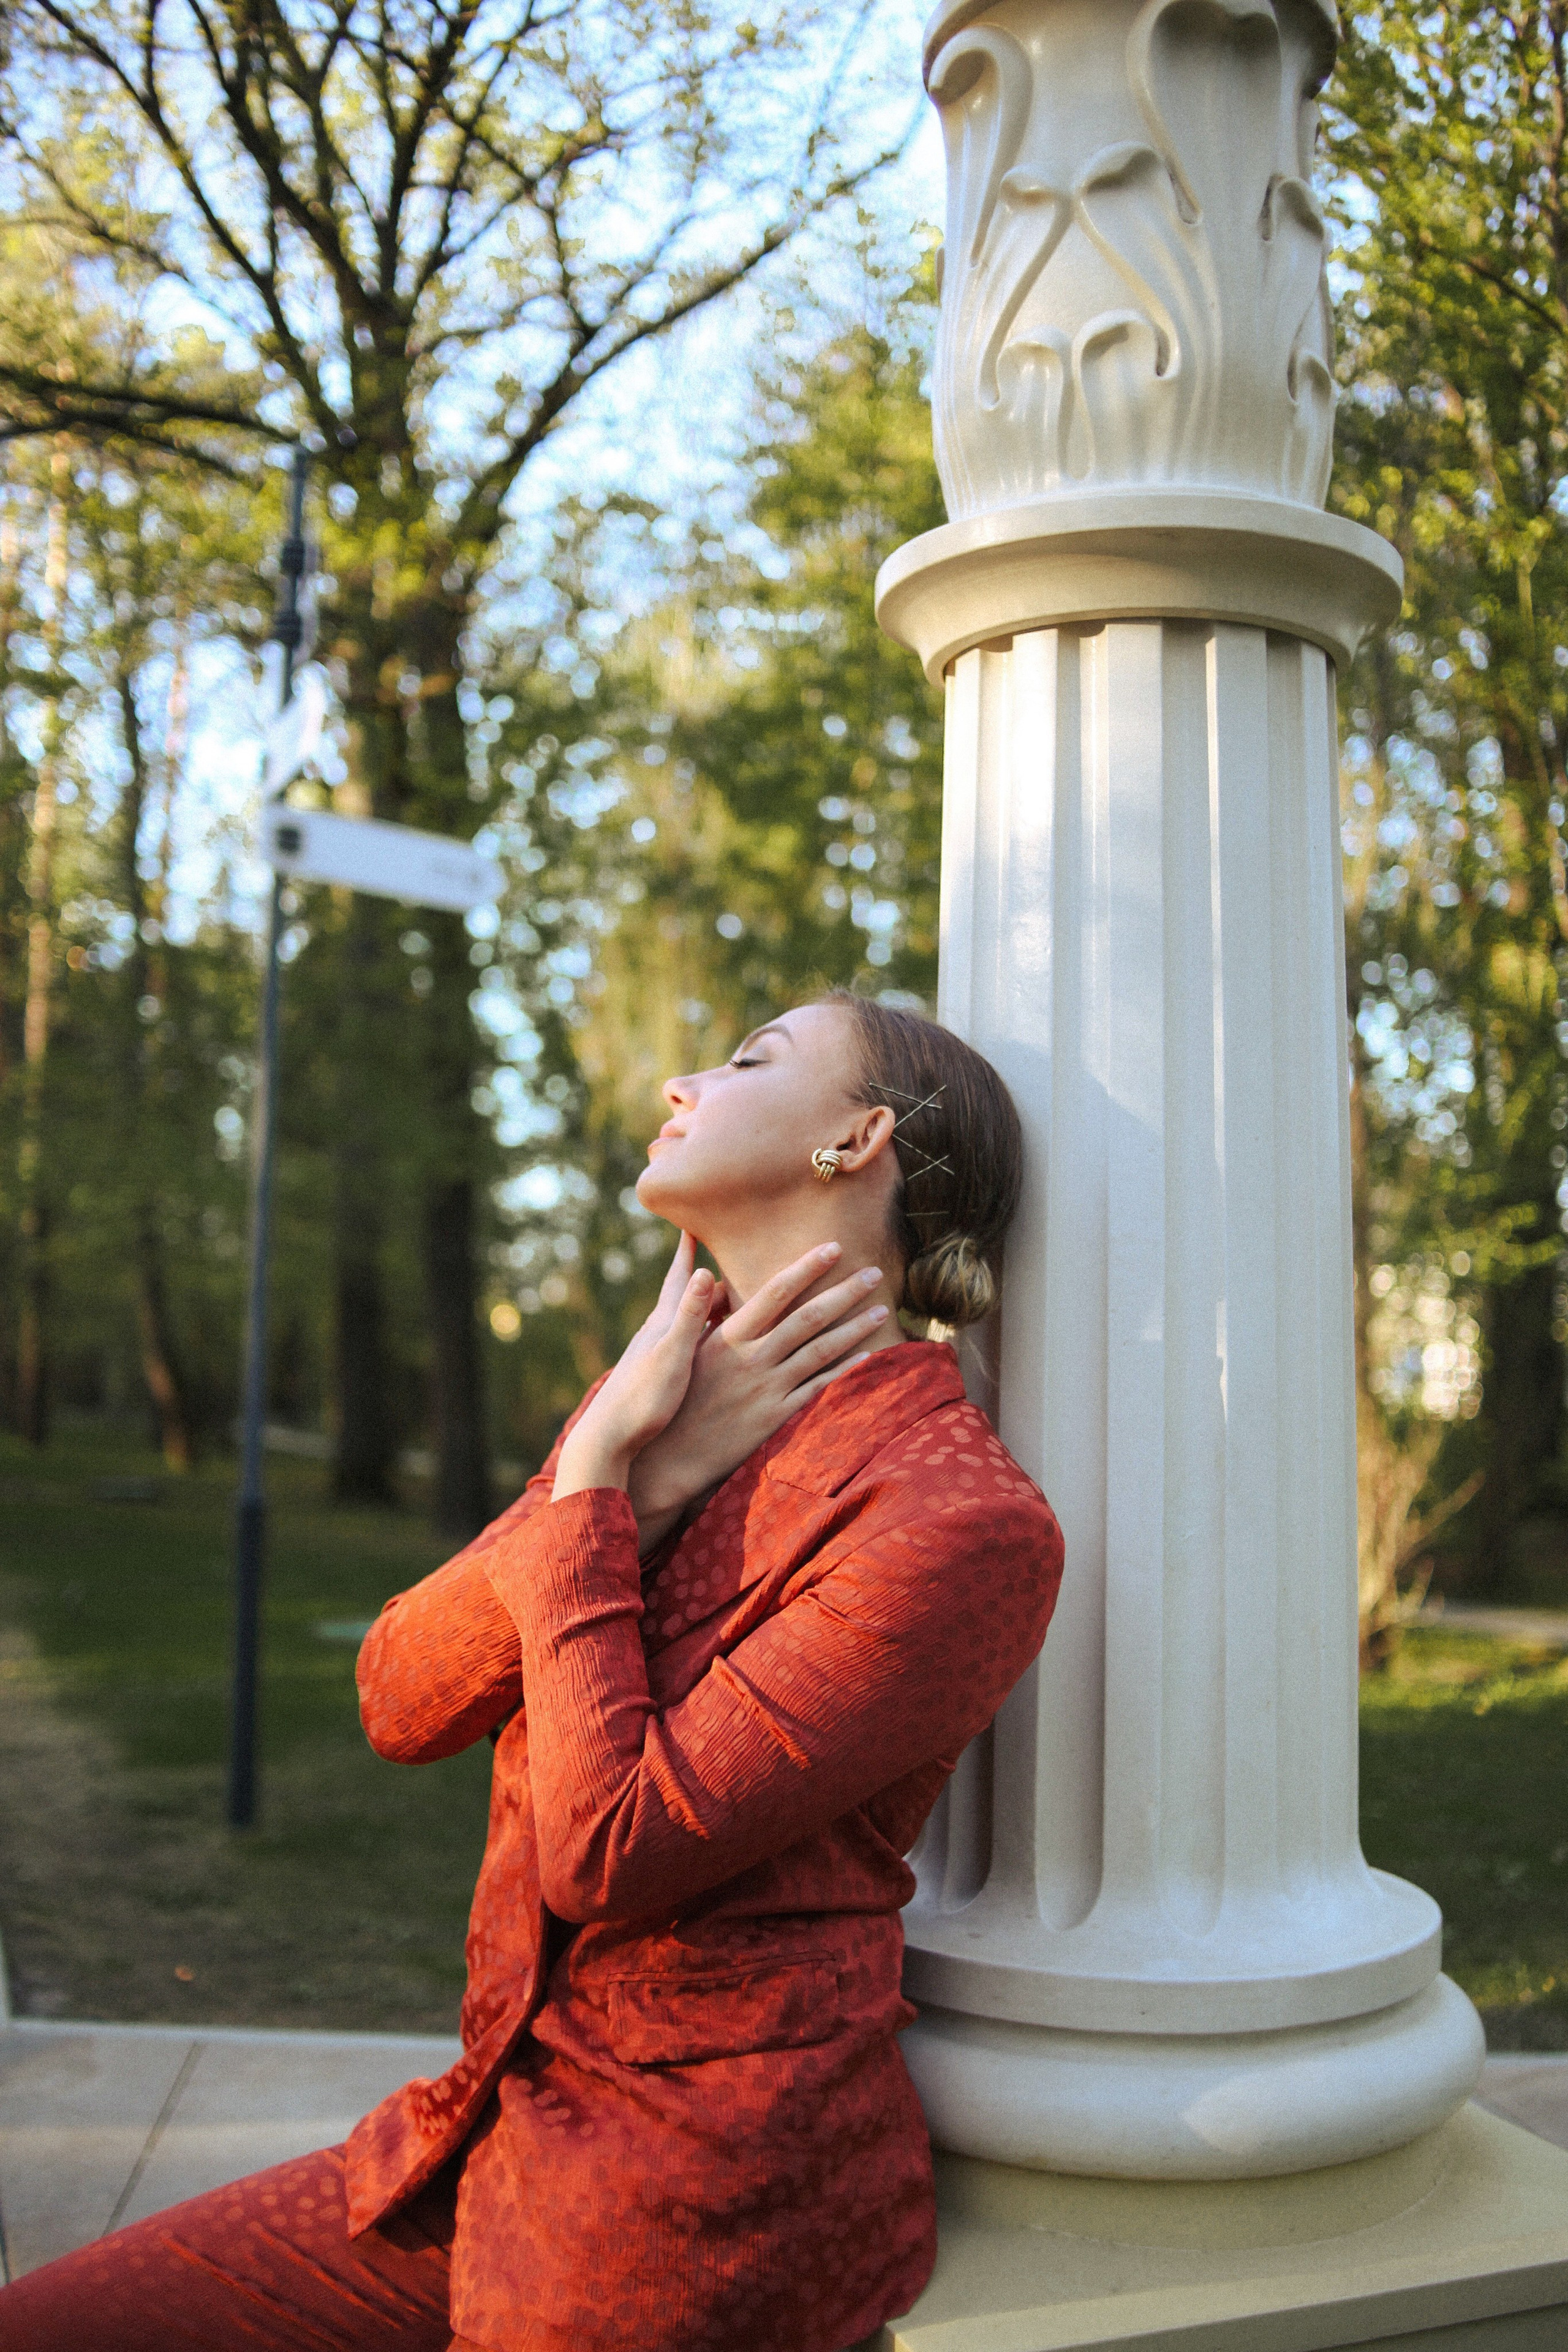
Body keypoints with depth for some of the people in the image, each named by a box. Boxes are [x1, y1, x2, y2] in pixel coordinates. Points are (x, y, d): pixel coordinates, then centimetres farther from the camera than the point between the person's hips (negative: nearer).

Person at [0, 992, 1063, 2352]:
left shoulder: (962, 1520, -17)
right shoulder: (654, 1412, 8)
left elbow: (607, 1851, -21)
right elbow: (400, 1701, 1)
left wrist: (592, 1484, -11)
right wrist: (636, 1477, -11)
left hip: (703, 2220, -6)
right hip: (514, 2135, 7)